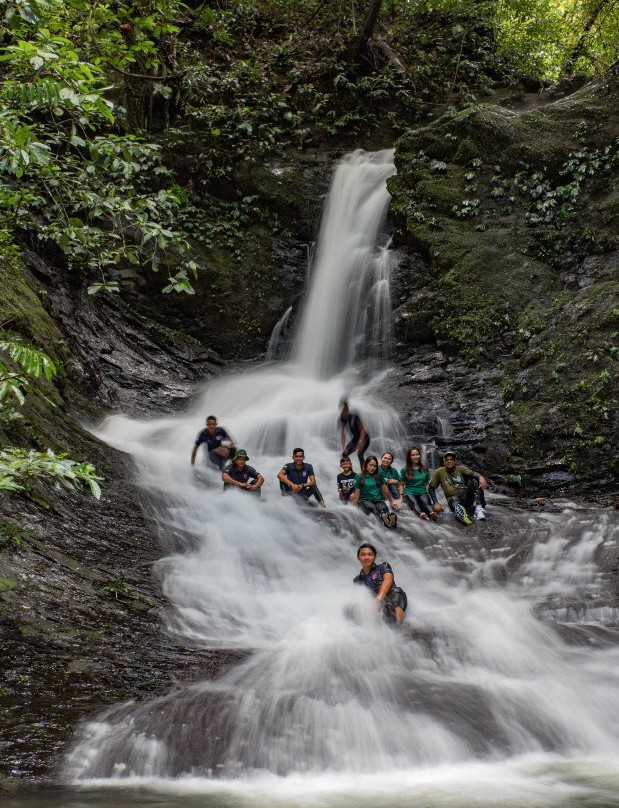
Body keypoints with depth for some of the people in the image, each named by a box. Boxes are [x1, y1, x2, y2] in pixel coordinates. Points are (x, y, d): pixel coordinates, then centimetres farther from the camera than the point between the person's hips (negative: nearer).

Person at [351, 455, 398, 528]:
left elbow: (385, 489, 23)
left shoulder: (378, 476, 20)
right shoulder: (360, 477, 12)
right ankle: (382, 517, -73)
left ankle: (391, 519, -70)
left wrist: (391, 501, 23)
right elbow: (357, 492, 5)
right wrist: (355, 505, -7)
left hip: (378, 500, 2)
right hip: (365, 500, -2)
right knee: (372, 507, -39)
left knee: (383, 508, -36)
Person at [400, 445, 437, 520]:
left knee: (426, 502, -34)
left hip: (422, 492, 2)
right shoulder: (405, 470, 9)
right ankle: (420, 513, -68)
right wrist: (401, 496, 1)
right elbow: (401, 485, 13)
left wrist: (428, 493, 7)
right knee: (414, 503, -37)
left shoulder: (424, 469, 16)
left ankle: (432, 513, -66)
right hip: (409, 492, -2)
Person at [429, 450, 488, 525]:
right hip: (453, 499, -2)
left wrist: (481, 477, -39)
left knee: (475, 481, -24)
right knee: (454, 499, -38)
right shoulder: (440, 472, 6)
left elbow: (472, 474, -14)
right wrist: (436, 503, -9)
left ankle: (478, 508, -37)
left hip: (467, 497, 2)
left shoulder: (460, 468, 6)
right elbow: (431, 488, 7)